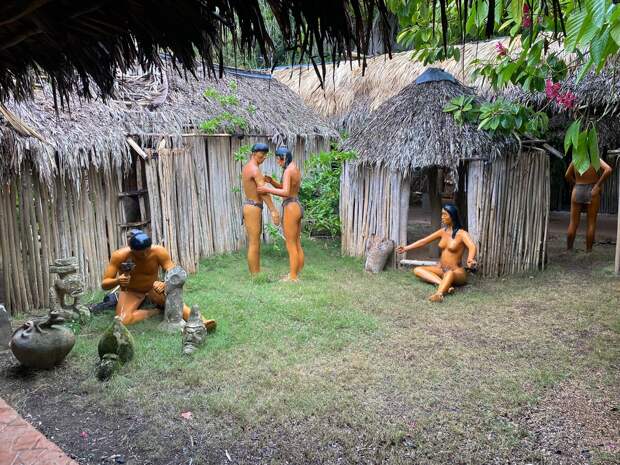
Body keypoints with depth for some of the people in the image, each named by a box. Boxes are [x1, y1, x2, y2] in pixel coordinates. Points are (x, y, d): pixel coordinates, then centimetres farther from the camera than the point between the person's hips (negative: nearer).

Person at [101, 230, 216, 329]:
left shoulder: (159, 252, -24)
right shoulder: (119, 256, -25)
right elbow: (104, 284, -20)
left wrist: (165, 284, -46)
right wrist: (117, 281, -43)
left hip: (153, 289, 0)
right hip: (131, 292, 0)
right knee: (123, 321, -30)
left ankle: (201, 322, -47)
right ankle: (155, 310, -11)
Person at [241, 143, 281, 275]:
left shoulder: (247, 167, 15)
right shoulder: (255, 169, -16)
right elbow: (263, 191, -23)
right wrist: (273, 211, -25)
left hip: (249, 206, 10)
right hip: (253, 208, -10)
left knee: (255, 243, 14)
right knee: (254, 244, -5)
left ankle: (257, 274, 21)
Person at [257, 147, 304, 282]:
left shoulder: (288, 171, -15)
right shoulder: (296, 170, 15)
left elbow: (285, 193, -26)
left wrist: (267, 189, -16)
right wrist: (271, 181, 7)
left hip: (291, 209, -10)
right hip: (297, 207, 10)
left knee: (291, 246, -3)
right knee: (297, 245, 12)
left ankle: (292, 278, 3)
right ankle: (297, 275, 19)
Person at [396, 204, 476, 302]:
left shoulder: (462, 234, -12)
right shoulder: (443, 231, 7)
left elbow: (472, 247, -31)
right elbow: (424, 241, 14)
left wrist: (470, 259, -54)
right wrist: (406, 248, 13)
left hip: (457, 271, -7)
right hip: (441, 269, 7)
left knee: (449, 273, -42)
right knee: (417, 270, -15)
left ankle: (439, 294, -69)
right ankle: (445, 285, -33)